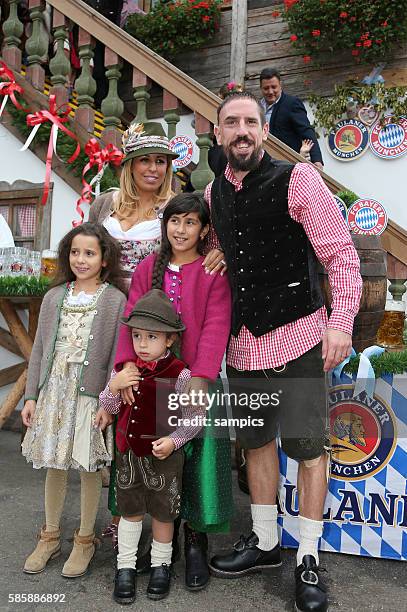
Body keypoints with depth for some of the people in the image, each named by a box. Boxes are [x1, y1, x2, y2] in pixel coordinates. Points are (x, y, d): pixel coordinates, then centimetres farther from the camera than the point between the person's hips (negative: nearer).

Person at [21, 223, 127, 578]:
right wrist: (31, 395, 5)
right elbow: (40, 349, 9)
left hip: (90, 393, -4)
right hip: (53, 389, 4)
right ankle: (50, 536, 32)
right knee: (54, 465, 14)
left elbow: (118, 356, -8)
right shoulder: (55, 296, 8)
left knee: (88, 467, 7)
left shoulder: (116, 299, -4)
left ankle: (85, 540, 26)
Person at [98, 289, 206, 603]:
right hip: (128, 452, 4)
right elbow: (109, 407, 5)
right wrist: (114, 386, -15)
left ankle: (161, 565, 35)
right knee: (130, 510, 16)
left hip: (163, 455, -3)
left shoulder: (179, 374, -17)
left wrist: (173, 440, -21)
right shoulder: (124, 369, -3)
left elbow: (196, 415, -12)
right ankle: (126, 566, 32)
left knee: (163, 513, 14)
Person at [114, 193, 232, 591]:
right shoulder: (148, 269, 11)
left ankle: (196, 541, 18)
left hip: (197, 381, -3)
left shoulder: (214, 272, 0)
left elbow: (215, 326, -9)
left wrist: (200, 376, -21)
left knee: (198, 453, -1)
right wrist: (127, 365, -13)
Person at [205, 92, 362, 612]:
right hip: (242, 342, 6)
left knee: (308, 445, 2)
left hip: (297, 336, -5)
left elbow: (342, 254, -9)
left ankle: (308, 558, 22)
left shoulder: (297, 180, -8)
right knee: (255, 441, 15)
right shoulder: (214, 194, 9)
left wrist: (341, 322, -19)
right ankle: (264, 542, 35)